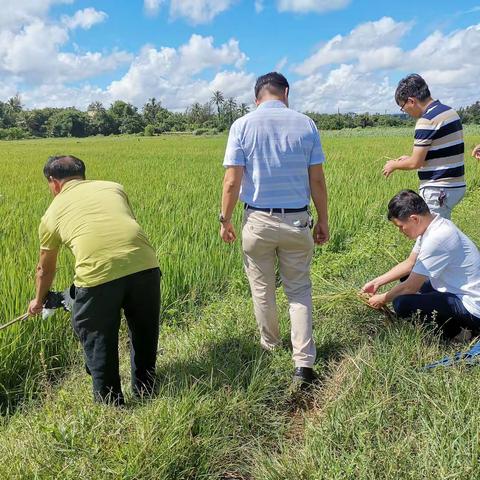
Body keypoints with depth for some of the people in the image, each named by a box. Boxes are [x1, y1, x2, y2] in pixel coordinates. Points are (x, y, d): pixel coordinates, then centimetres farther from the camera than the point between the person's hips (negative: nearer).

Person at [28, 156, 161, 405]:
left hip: (98, 273, -3)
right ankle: (145, 391, 43)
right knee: (145, 333, 25)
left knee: (98, 340, 21)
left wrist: (39, 300, 52)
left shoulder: (53, 212, 21)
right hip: (143, 265, 3)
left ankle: (110, 403, 34)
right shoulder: (113, 187, 24)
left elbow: (45, 269, 34)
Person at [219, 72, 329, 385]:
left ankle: (271, 345, 36)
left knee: (262, 289, 17)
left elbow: (232, 182, -8)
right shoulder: (305, 124, 0)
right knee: (299, 289, 12)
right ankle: (304, 363, 6)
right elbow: (317, 180, 0)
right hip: (297, 220, 1)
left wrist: (225, 220, 4)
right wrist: (323, 220, 10)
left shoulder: (243, 126, -4)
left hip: (258, 220, -1)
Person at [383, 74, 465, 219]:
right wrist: (410, 158, 19)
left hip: (438, 190, -9)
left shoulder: (427, 120, -18)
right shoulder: (449, 111, 11)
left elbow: (415, 163, -17)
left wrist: (394, 165, 2)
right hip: (456, 185, 9)